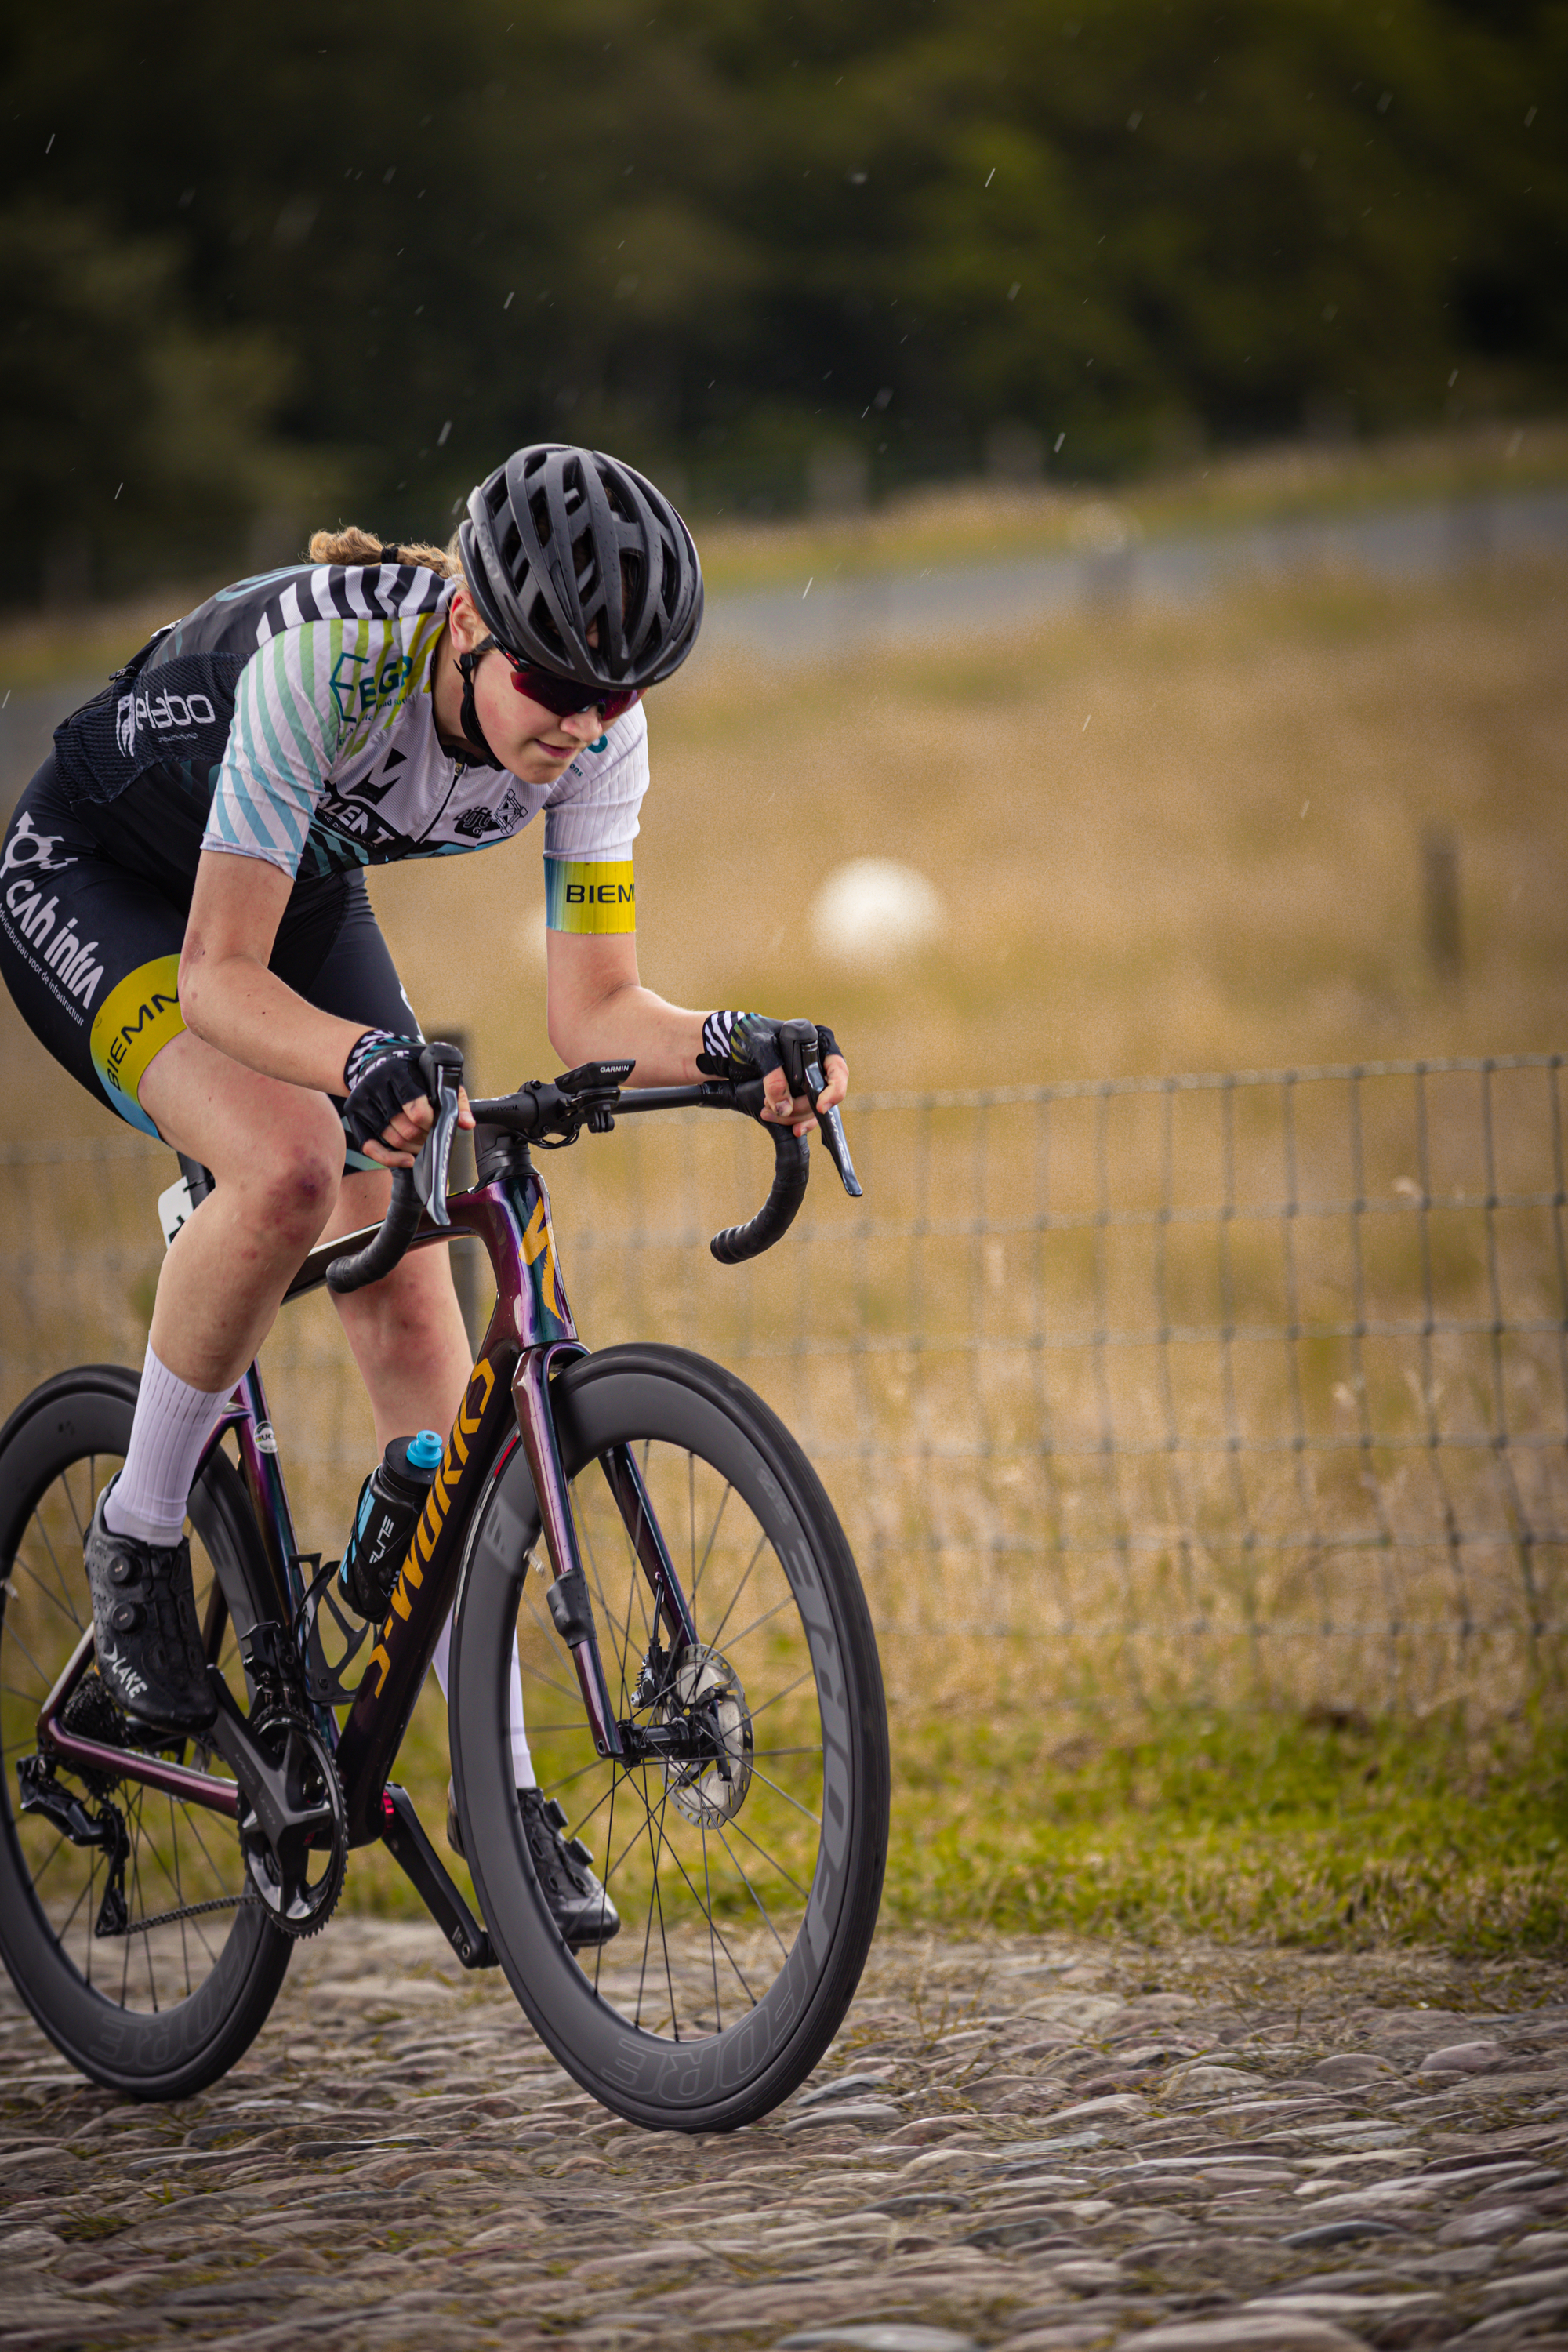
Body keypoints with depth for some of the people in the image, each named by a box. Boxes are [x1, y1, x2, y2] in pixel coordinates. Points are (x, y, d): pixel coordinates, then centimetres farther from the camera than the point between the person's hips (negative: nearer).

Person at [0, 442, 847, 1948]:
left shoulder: (597, 735, -22)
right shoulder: (323, 662, -38)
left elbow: (593, 1008, -18)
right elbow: (220, 978, -37)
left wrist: (733, 1048, -37)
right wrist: (362, 1060, -55)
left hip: (301, 895, 5)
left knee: (409, 1309, -4)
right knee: (290, 1165, -33)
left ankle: (499, 1787, 1)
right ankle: (140, 1533, -8)